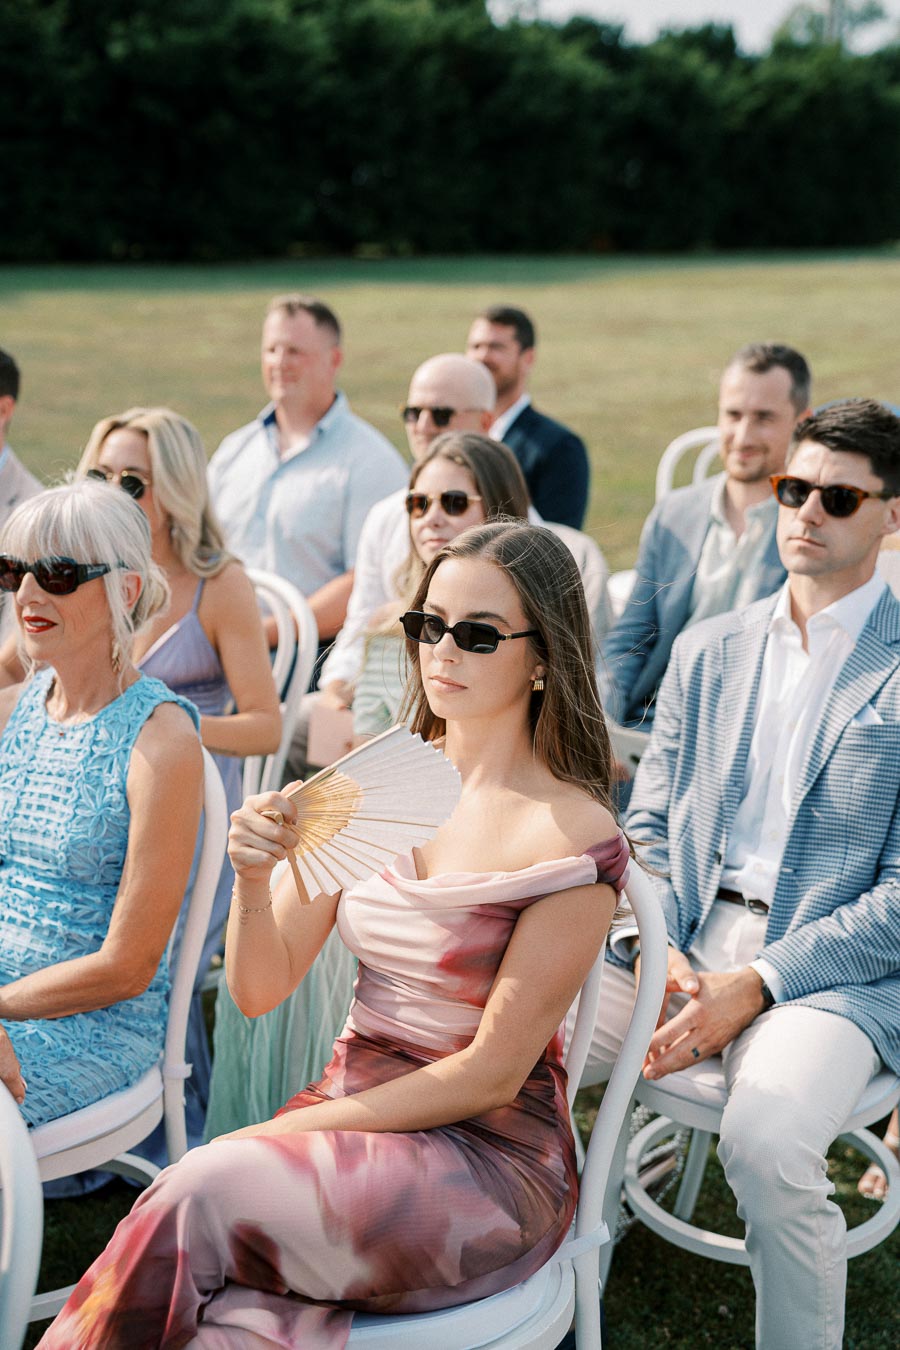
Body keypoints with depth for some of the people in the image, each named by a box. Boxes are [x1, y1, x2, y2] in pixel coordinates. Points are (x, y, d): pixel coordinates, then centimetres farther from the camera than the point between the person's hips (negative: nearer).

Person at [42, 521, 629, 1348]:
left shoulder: (573, 837, -13)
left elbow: (491, 1075, -13)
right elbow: (261, 991, 2)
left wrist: (288, 1130, -13)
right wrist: (254, 882, -18)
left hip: (489, 1155, -4)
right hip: (348, 1110, 4)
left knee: (199, 1197, -26)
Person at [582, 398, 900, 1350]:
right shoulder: (709, 649, 15)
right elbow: (647, 824, 14)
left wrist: (755, 985, -15)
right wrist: (657, 950, -5)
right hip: (689, 942, 5)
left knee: (765, 1146, -33)